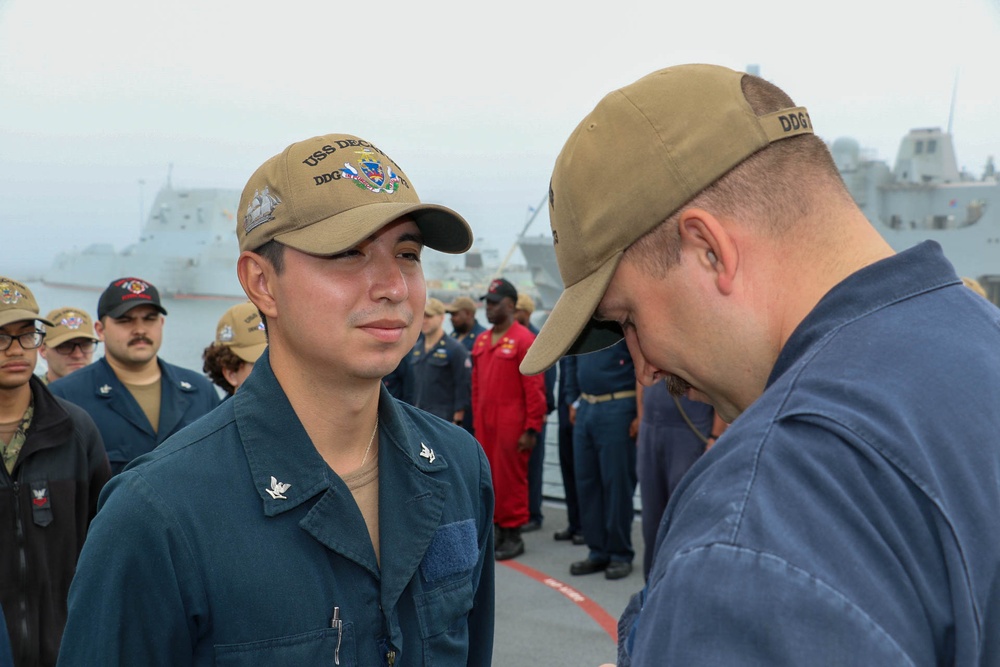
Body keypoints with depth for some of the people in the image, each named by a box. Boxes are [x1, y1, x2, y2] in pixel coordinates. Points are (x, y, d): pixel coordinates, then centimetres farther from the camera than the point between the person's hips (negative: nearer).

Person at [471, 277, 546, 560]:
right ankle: (497, 529, 21)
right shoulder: (481, 340, 13)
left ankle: (513, 535, 10)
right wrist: (477, 419, 13)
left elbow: (534, 388, -11)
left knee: (511, 479, 0)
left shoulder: (523, 339, -9)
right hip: (485, 425, 7)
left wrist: (532, 429, -13)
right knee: (489, 479, 10)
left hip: (511, 425, -7)